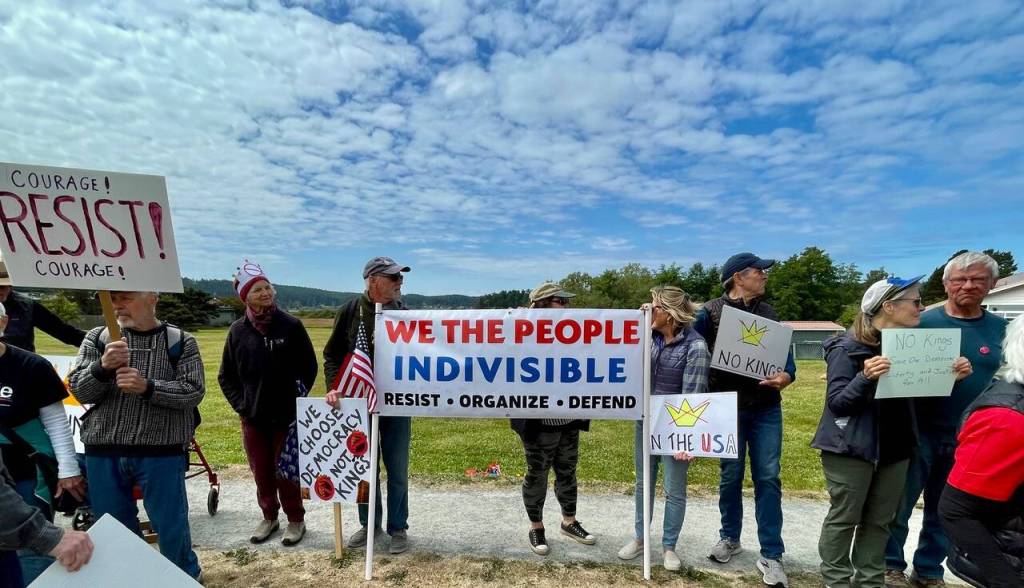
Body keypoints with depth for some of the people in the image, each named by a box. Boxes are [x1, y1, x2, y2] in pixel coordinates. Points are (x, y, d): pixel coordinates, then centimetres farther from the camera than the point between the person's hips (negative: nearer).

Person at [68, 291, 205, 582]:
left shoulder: (181, 341, -2)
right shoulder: (97, 338, 5)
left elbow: (194, 392, -9)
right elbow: (80, 392, 1)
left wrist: (147, 387, -22)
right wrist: (102, 367, -19)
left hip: (161, 452, -3)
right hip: (103, 453, 3)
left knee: (171, 525, 7)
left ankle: (187, 576, 33)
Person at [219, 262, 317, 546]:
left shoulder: (291, 325, -7)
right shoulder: (238, 330, 1)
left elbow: (309, 367, -1)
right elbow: (226, 376, 9)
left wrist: (297, 398, -4)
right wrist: (240, 404, 1)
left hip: (287, 416, -3)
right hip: (252, 417, 3)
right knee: (261, 472, 14)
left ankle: (295, 519, 24)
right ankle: (269, 517, 33)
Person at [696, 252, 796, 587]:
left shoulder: (768, 313, 8)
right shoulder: (711, 312, -4)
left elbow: (786, 356, 6)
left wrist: (786, 377, -15)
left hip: (766, 409, 3)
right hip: (727, 408, -3)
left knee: (768, 478, 4)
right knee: (731, 476, 10)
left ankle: (771, 555, 15)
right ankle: (729, 538, 31)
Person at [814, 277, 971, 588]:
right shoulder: (848, 349, -16)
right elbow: (836, 403, -18)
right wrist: (865, 378, -34)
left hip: (894, 447, 7)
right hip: (852, 449, -7)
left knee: (879, 520, 15)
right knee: (844, 518, 5)